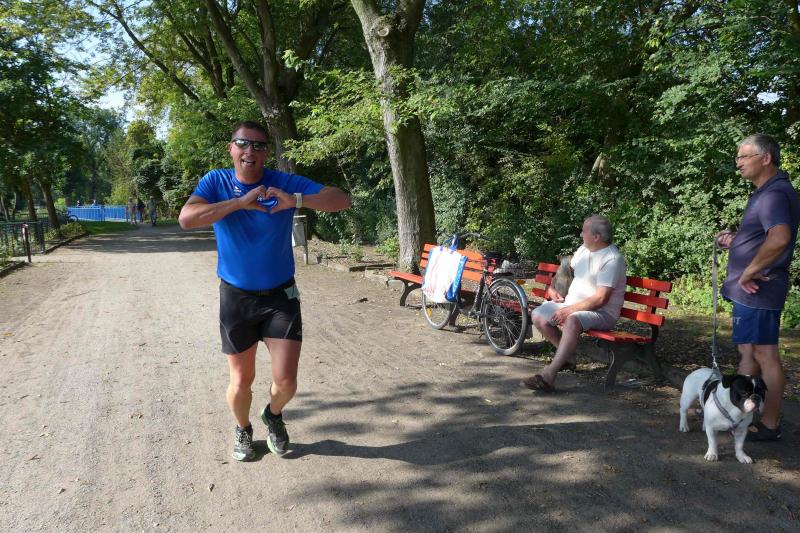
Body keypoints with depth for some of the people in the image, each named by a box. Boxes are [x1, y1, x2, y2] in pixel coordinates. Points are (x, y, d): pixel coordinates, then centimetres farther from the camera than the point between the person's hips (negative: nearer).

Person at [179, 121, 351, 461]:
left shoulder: (285, 184, -10)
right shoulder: (216, 182, -7)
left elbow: (342, 200, -17)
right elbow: (186, 218, -24)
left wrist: (296, 200, -34)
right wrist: (241, 202, -30)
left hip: (281, 296, 0)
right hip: (236, 296, 0)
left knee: (286, 382, -2)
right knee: (241, 381, 11)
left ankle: (273, 414, 34)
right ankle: (243, 430, 42)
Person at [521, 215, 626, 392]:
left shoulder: (612, 259, -17)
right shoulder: (583, 250, 9)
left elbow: (600, 299, -24)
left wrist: (569, 310, -24)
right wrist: (552, 288, 9)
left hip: (601, 312, -9)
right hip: (571, 303, 9)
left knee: (572, 321, -39)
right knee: (538, 316, -6)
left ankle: (548, 376, -38)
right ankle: (568, 356, 9)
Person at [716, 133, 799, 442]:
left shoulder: (775, 193, -17)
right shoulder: (767, 192, 17)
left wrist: (748, 272, -24)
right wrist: (735, 240, 11)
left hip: (757, 289, -11)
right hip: (751, 290, 11)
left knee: (764, 355, -2)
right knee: (748, 351, 17)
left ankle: (770, 425, 9)